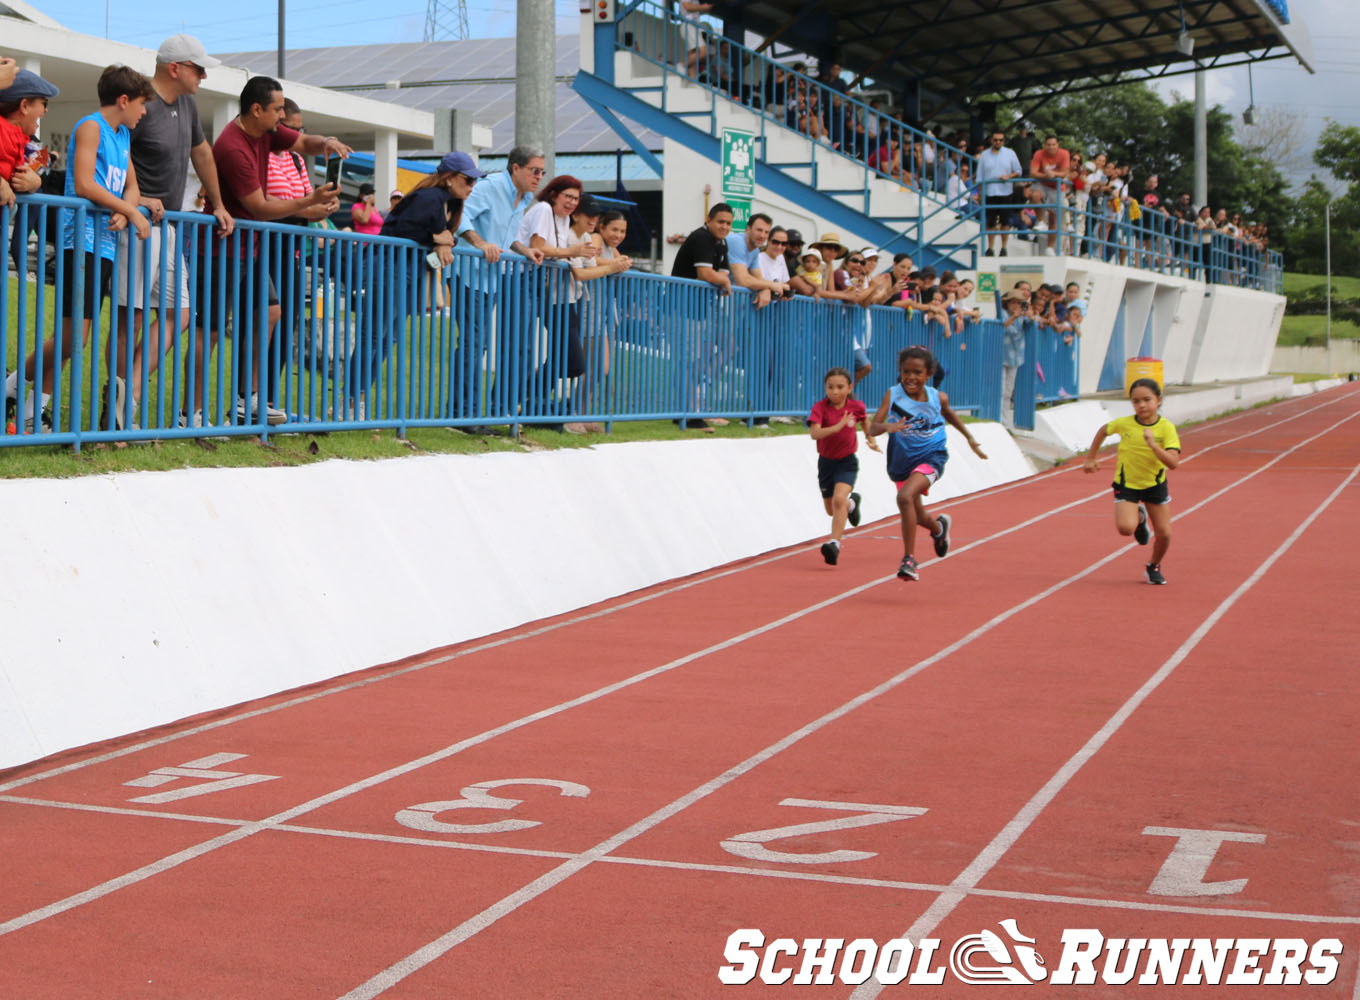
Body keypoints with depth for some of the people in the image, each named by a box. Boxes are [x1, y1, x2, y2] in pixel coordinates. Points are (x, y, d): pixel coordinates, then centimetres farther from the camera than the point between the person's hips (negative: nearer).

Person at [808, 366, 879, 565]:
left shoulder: (856, 406, -9)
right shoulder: (820, 407, -17)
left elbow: (864, 418, 16)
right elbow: (815, 433, -32)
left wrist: (870, 438, 9)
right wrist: (839, 426, -43)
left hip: (847, 461, -2)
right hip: (826, 461, 2)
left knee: (839, 499, -26)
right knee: (831, 510, 17)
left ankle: (834, 543, -27)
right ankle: (852, 503, 51)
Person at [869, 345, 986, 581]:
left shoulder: (937, 397, -11)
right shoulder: (892, 395, -16)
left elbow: (948, 413, 14)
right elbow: (872, 428, -25)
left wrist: (970, 438, 20)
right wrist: (887, 427, -47)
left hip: (931, 457, -3)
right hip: (901, 460, 3)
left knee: (905, 497, -30)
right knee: (917, 517, 20)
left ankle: (909, 558, -21)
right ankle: (939, 527, 58)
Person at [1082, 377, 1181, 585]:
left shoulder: (1166, 428, -17)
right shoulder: (1124, 423, -15)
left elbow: (1173, 463, -27)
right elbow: (1103, 430, 8)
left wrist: (1153, 444, -38)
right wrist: (1091, 458, 11)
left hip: (1155, 484, 1)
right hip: (1127, 484, -1)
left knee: (1164, 534, 1)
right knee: (1125, 528, -23)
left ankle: (1154, 567, 32)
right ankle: (1139, 517, 15)